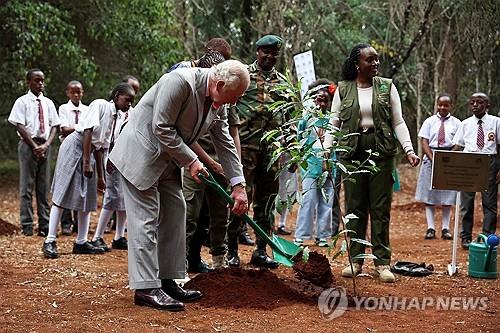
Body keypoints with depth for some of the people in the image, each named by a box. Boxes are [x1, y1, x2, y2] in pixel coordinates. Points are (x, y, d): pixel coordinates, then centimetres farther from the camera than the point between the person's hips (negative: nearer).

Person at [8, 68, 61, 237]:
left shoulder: (48, 103, 11)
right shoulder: (22, 102, -2)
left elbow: (54, 126, 8)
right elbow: (20, 127, -8)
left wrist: (46, 145, -8)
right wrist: (35, 146, -14)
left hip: (45, 146, 4)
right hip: (28, 145, -4)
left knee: (43, 187, 6)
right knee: (27, 187, -2)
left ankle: (44, 225, 9)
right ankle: (27, 226, 1)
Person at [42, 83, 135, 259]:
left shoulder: (114, 117, 12)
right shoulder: (100, 105, -11)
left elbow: (101, 147, 15)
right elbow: (88, 131, -19)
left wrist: (100, 176, 16)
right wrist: (86, 162, -23)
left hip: (88, 150, 9)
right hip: (74, 146, -9)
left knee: (87, 196, 7)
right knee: (63, 193, -9)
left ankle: (81, 242, 12)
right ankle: (50, 241, -7)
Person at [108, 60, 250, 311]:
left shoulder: (218, 103, 2)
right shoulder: (179, 82, -25)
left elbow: (225, 143, 8)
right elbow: (162, 128, -25)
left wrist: (238, 185, 4)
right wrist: (191, 162, -18)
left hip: (168, 161, 9)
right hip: (140, 155, -9)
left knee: (175, 214, 8)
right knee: (146, 219, -10)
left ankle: (168, 281, 15)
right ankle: (146, 288, -8)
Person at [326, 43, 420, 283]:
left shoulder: (387, 87, 5)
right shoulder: (343, 90, 5)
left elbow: (398, 122, 4)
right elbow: (334, 123, 6)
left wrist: (409, 150, -8)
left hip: (381, 152, 0)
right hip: (352, 152, 0)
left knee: (381, 208, 0)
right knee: (354, 207, 4)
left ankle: (382, 262, 4)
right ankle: (355, 260, 11)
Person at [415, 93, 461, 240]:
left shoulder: (456, 123, 6)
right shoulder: (430, 121, 6)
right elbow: (424, 142, 0)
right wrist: (433, 159, -11)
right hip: (431, 158, 0)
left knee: (447, 196, 2)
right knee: (429, 195, -1)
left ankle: (445, 228, 6)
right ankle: (430, 228, 2)